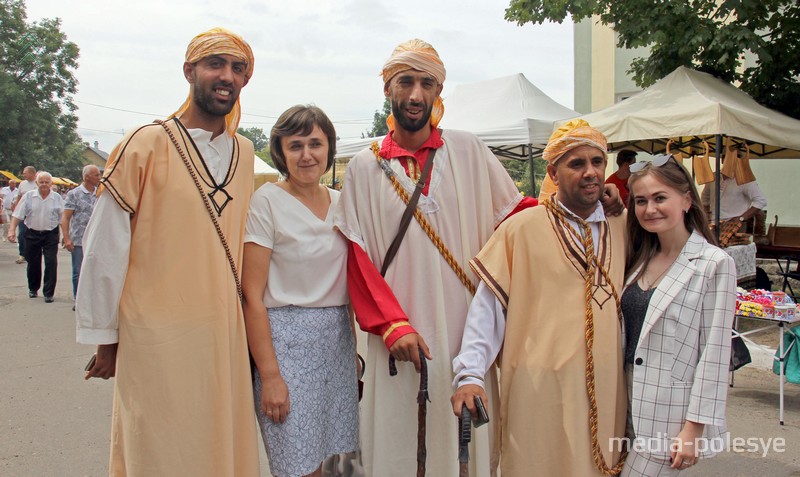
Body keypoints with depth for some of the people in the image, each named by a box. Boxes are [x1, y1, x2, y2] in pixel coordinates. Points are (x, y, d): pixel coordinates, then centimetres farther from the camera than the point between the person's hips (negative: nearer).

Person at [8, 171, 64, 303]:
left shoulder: (57, 198, -1)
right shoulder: (28, 196, -1)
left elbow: (63, 218, 4)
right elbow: (17, 214, -3)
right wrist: (12, 230, -14)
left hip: (50, 234, -1)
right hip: (32, 234, 1)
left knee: (51, 263, -7)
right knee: (33, 263, 12)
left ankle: (49, 293, 0)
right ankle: (33, 289, 33)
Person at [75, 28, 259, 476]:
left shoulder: (244, 153, 7)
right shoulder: (145, 145, -8)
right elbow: (105, 248, -6)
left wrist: (246, 319, 12)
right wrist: (103, 336, -3)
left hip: (227, 335, 5)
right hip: (158, 337, -5)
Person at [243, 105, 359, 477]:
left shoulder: (340, 202, 9)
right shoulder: (267, 201, -8)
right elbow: (253, 296, -12)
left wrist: (354, 348, 13)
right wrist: (269, 375, -16)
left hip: (338, 338, 6)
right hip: (287, 338, -6)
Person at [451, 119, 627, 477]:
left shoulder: (622, 230, 8)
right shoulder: (522, 229, -4)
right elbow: (487, 306, -6)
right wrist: (470, 374, -14)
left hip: (607, 391, 4)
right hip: (540, 391, -3)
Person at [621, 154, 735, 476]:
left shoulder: (715, 264, -11)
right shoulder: (640, 259, 9)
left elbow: (714, 353, -13)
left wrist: (694, 428, -14)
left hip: (670, 414, -6)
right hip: (632, 407, 6)